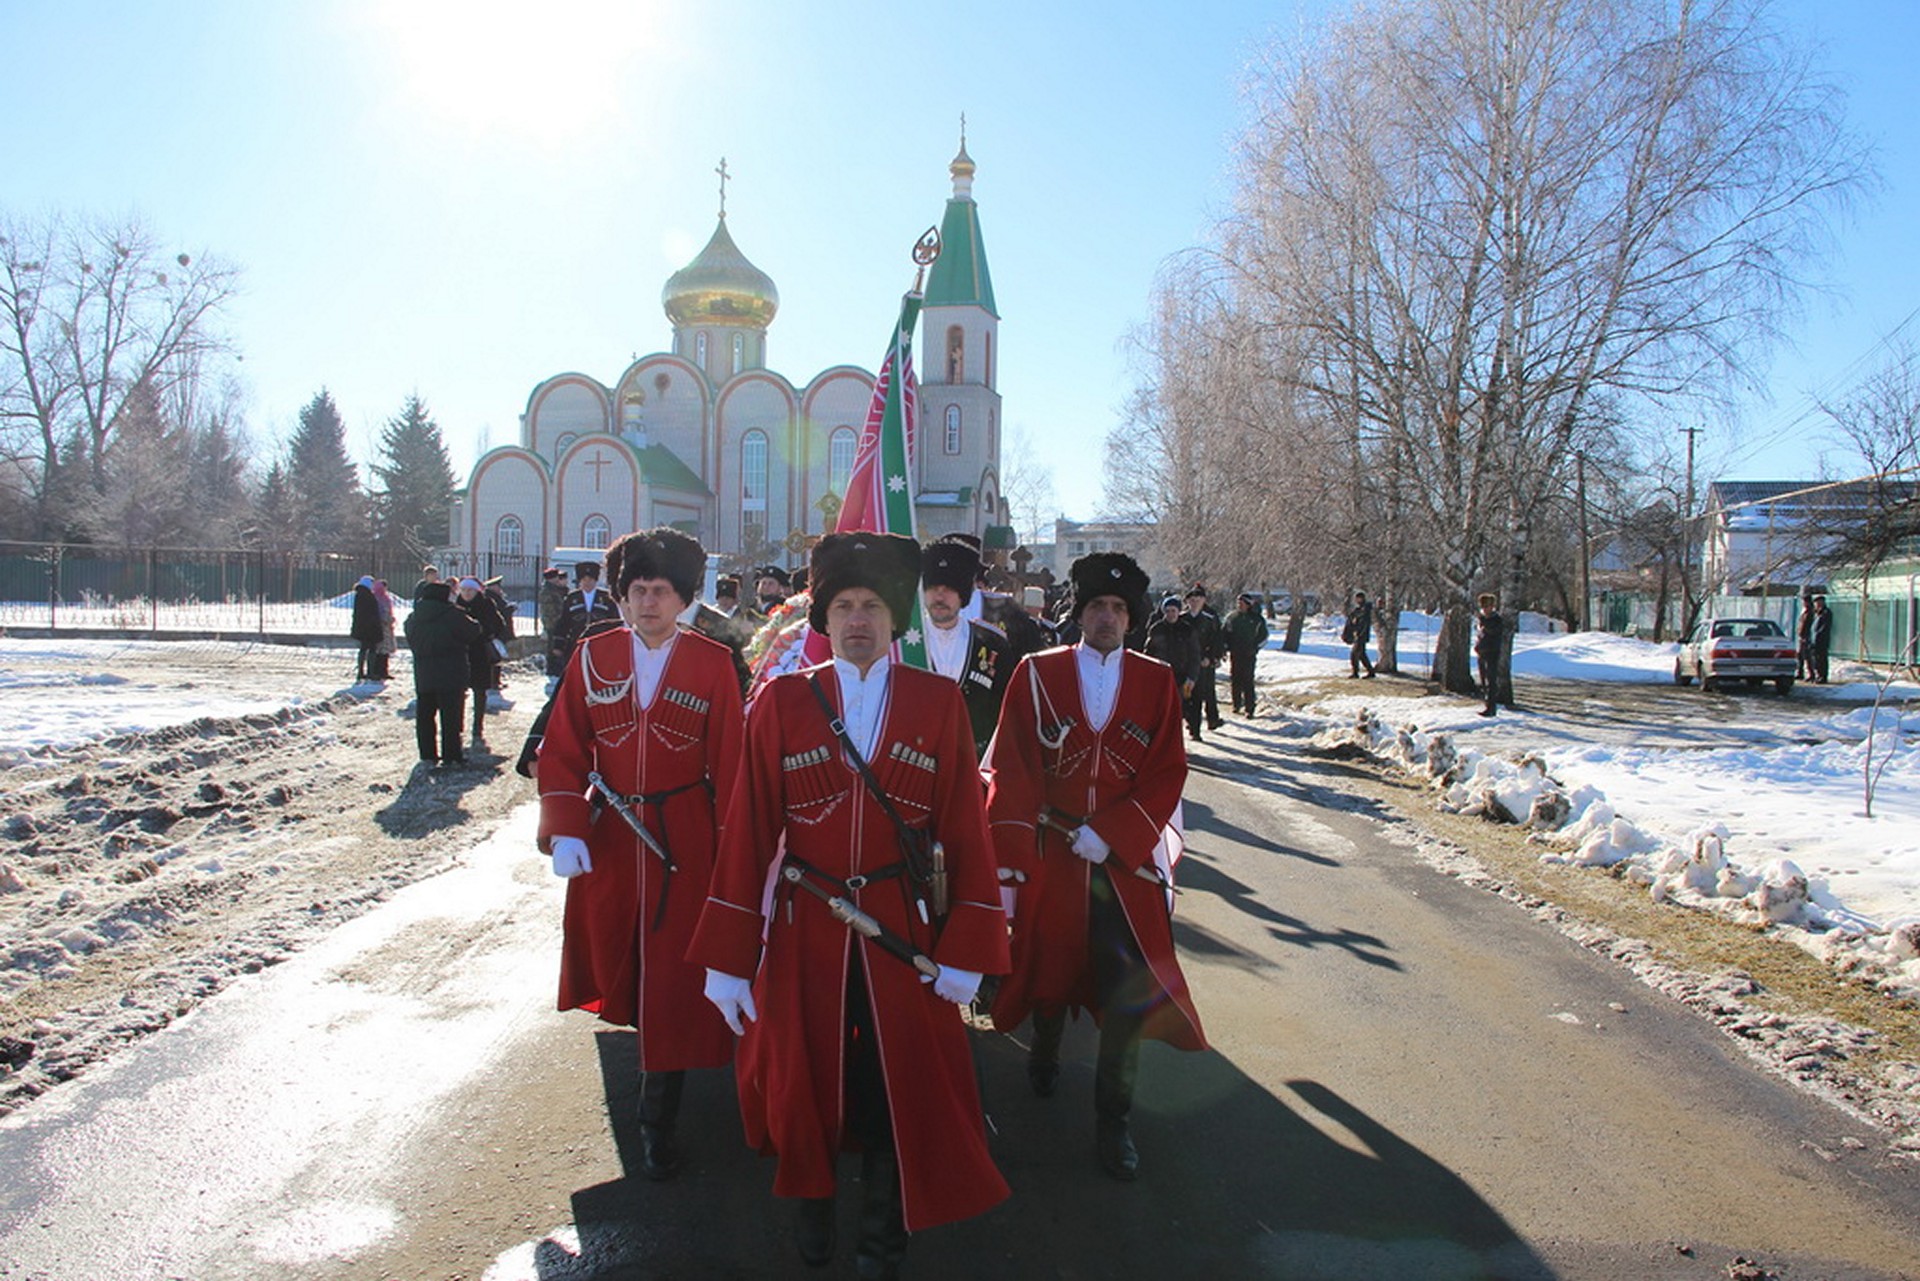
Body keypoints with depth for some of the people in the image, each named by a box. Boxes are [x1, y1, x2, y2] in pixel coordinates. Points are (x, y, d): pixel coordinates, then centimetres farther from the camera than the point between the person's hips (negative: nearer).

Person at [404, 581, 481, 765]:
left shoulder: (413, 618, 8)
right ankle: (451, 755, -1)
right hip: (450, 675, -6)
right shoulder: (452, 614, -13)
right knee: (451, 715, -1)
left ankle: (427, 753, 14)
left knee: (424, 715, 12)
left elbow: (411, 641, 17)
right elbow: (473, 631, -6)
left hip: (423, 674, 6)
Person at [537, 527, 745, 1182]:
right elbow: (563, 751, 2)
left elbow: (730, 762, -4)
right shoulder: (594, 656, 0)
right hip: (608, 835, 3)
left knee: (672, 971, 0)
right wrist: (564, 830, -10)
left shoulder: (712, 663, -5)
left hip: (684, 839, -2)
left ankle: (658, 1115, 14)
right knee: (610, 953, 15)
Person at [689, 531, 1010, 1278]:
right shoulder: (780, 703, -3)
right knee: (803, 1084, 16)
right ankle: (813, 1208, 46)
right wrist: (728, 957, -6)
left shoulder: (939, 703, -3)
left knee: (899, 1094, 10)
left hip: (903, 934, 0)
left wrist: (967, 947, -7)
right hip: (803, 932, 1)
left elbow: (966, 828, -3)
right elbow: (747, 831, -5)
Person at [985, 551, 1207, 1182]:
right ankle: (1044, 1055, 45)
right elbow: (1011, 773, -6)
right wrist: (1009, 864, -13)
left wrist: (1109, 836, -13)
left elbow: (1167, 774, -1)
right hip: (1050, 857, 0)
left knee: (1129, 989, -4)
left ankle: (1112, 1120, 13)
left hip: (1126, 860, 1)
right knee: (1048, 962, 15)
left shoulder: (1156, 682, 2)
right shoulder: (1038, 674, -2)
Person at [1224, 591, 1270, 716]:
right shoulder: (1231, 617, 6)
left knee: (1248, 681, -7)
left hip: (1249, 655, -3)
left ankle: (1249, 708, -5)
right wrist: (1225, 648, 7)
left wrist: (1255, 647, -2)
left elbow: (1263, 636, 7)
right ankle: (1236, 704, 20)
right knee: (1236, 680, 7)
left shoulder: (1256, 619, -2)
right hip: (1235, 654, 3)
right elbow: (1224, 634, 15)